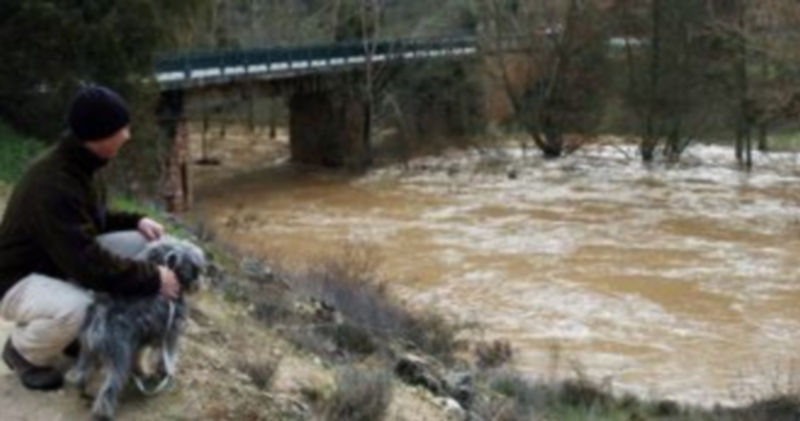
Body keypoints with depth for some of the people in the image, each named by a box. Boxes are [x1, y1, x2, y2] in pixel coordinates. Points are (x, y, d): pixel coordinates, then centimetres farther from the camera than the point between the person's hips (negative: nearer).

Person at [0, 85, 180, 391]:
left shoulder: (79, 162, -4)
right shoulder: (52, 185, -34)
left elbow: (92, 217, 14)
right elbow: (87, 264, -36)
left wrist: (135, 221, -4)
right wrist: (152, 279, -30)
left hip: (61, 261, 9)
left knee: (138, 244, -2)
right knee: (74, 309, -39)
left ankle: (81, 332, 10)